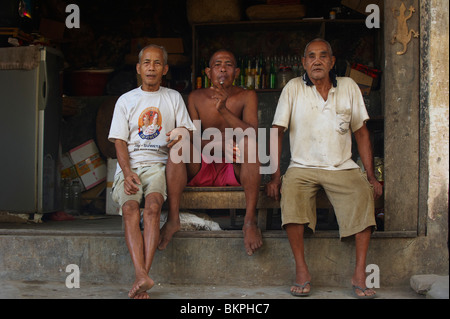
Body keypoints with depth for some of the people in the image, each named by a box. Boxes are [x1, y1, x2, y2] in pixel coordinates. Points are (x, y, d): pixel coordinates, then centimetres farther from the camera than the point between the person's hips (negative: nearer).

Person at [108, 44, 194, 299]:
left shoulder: (174, 98, 17)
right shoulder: (126, 100, 15)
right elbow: (120, 141, 7)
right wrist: (128, 173, -9)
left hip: (158, 164, 0)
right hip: (130, 165, 1)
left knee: (153, 205, -32)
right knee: (130, 208, -30)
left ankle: (142, 276, -37)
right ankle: (143, 277, -41)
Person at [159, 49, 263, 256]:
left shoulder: (246, 97, 2)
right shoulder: (196, 98, 6)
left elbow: (252, 134, -13)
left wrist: (223, 109, -27)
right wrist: (219, 146, -25)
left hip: (235, 169, -1)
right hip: (202, 168, 2)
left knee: (249, 141, -29)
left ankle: (250, 220, -34)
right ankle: (173, 218, -31)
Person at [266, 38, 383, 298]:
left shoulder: (349, 87, 8)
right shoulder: (294, 88, 2)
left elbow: (361, 133, 10)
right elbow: (277, 132, 0)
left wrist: (372, 176, 3)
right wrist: (275, 176, -10)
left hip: (342, 168, 1)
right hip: (303, 167, -1)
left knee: (363, 194, -28)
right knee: (290, 191, -32)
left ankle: (360, 273, -21)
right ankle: (301, 270, -24)